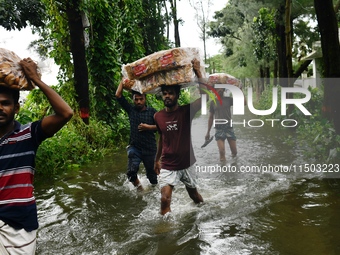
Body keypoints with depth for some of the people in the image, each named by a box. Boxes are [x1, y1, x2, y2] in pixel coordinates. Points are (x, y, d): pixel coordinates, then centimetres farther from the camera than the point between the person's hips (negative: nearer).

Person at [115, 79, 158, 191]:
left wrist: (148, 127, -12)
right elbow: (118, 95, 1)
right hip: (134, 147, 1)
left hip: (150, 149, -1)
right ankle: (140, 189, 8)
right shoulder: (131, 110, 5)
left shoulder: (152, 112, 0)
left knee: (152, 175, 9)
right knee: (131, 172, -16)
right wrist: (123, 80, 4)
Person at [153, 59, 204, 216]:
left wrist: (198, 72, -31)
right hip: (167, 166, 1)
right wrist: (157, 160, 20)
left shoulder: (186, 111, -12)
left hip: (187, 164, -1)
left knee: (194, 195, 20)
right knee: (165, 199, -17)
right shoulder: (158, 116, -2)